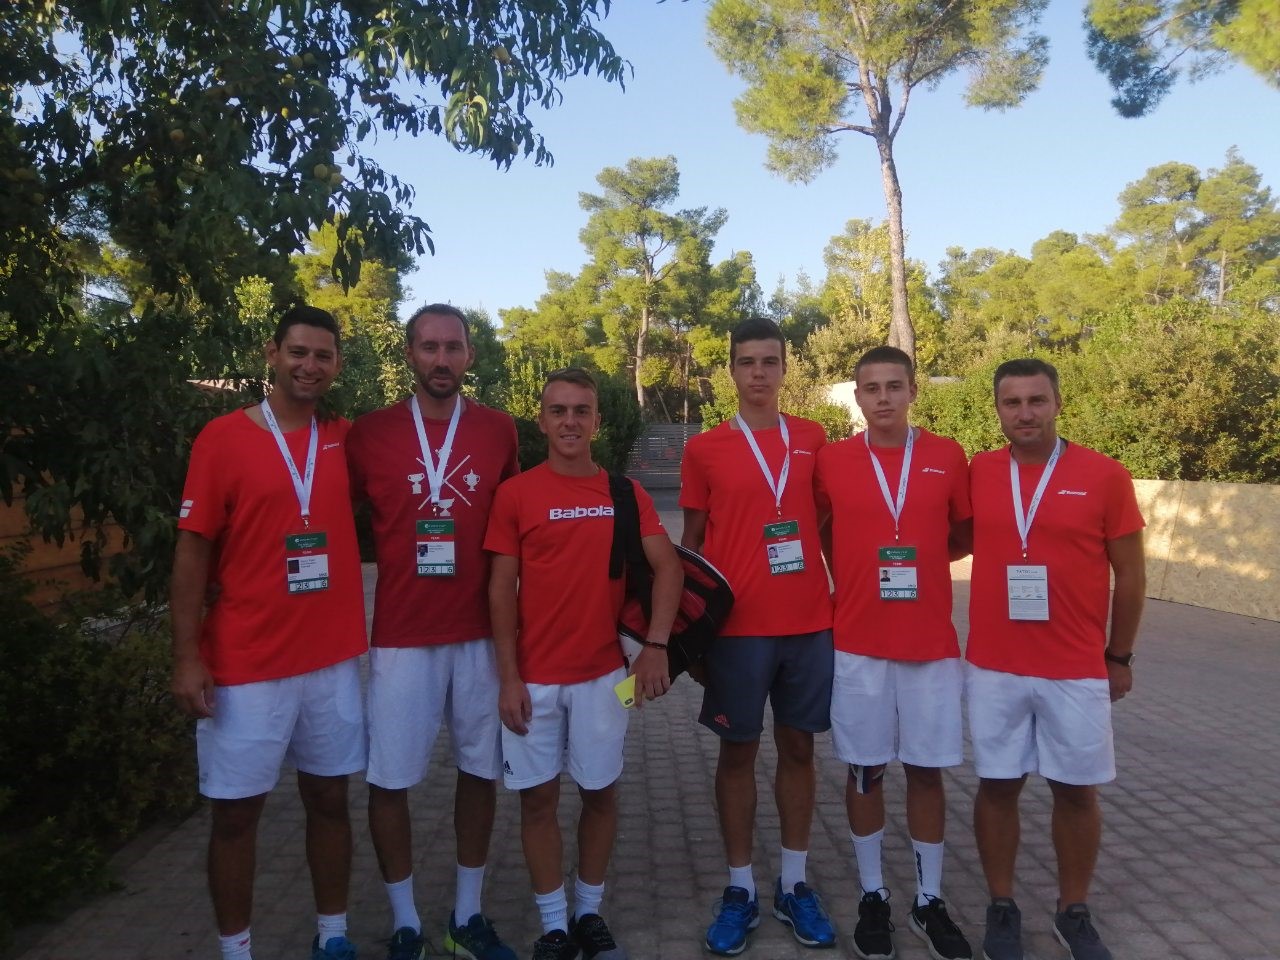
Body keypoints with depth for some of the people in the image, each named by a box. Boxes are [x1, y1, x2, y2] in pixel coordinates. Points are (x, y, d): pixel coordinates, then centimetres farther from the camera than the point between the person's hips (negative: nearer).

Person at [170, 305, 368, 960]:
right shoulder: (223, 438, -6)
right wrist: (186, 656, -10)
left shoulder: (345, 440, 5)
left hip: (334, 657, 4)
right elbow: (192, 551, -6)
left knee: (329, 798, 14)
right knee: (236, 812, 8)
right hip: (244, 664, -3)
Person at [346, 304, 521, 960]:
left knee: (480, 770, 11)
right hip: (401, 636, -1)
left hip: (482, 634, 2)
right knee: (388, 779, 5)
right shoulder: (369, 433, -3)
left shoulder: (499, 431, 3)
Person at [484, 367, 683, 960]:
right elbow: (502, 591, -4)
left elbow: (668, 569, 0)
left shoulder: (626, 493, 2)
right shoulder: (515, 494, -3)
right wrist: (509, 678, -8)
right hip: (534, 677, -1)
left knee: (600, 792, 11)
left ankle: (590, 912, 31)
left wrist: (656, 645, -12)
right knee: (539, 796, 7)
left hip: (603, 674, 2)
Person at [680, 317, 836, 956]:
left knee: (799, 748, 11)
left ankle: (794, 885, 25)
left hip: (810, 622, 2)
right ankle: (740, 889, 22)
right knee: (737, 752, 7)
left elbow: (828, 522, 14)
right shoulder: (704, 449, 0)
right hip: (737, 626, -2)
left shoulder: (813, 439, 6)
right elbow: (691, 542, 4)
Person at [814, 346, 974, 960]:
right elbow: (819, 535, 11)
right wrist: (852, 576, 1)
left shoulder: (948, 458, 1)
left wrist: (919, 557, 0)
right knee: (865, 770, 9)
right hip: (857, 643, 0)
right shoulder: (831, 461, -1)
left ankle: (929, 901, 26)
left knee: (927, 769, 9)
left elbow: (966, 533, 12)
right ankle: (872, 897, 25)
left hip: (932, 642, 1)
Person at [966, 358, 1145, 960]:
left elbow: (1130, 576, 3)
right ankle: (1001, 908, 26)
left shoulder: (1105, 476, -4)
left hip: (1078, 670, -1)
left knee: (1076, 791, 11)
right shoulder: (976, 473, -1)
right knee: (997, 786, 9)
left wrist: (1120, 656, 6)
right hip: (993, 667, 1)